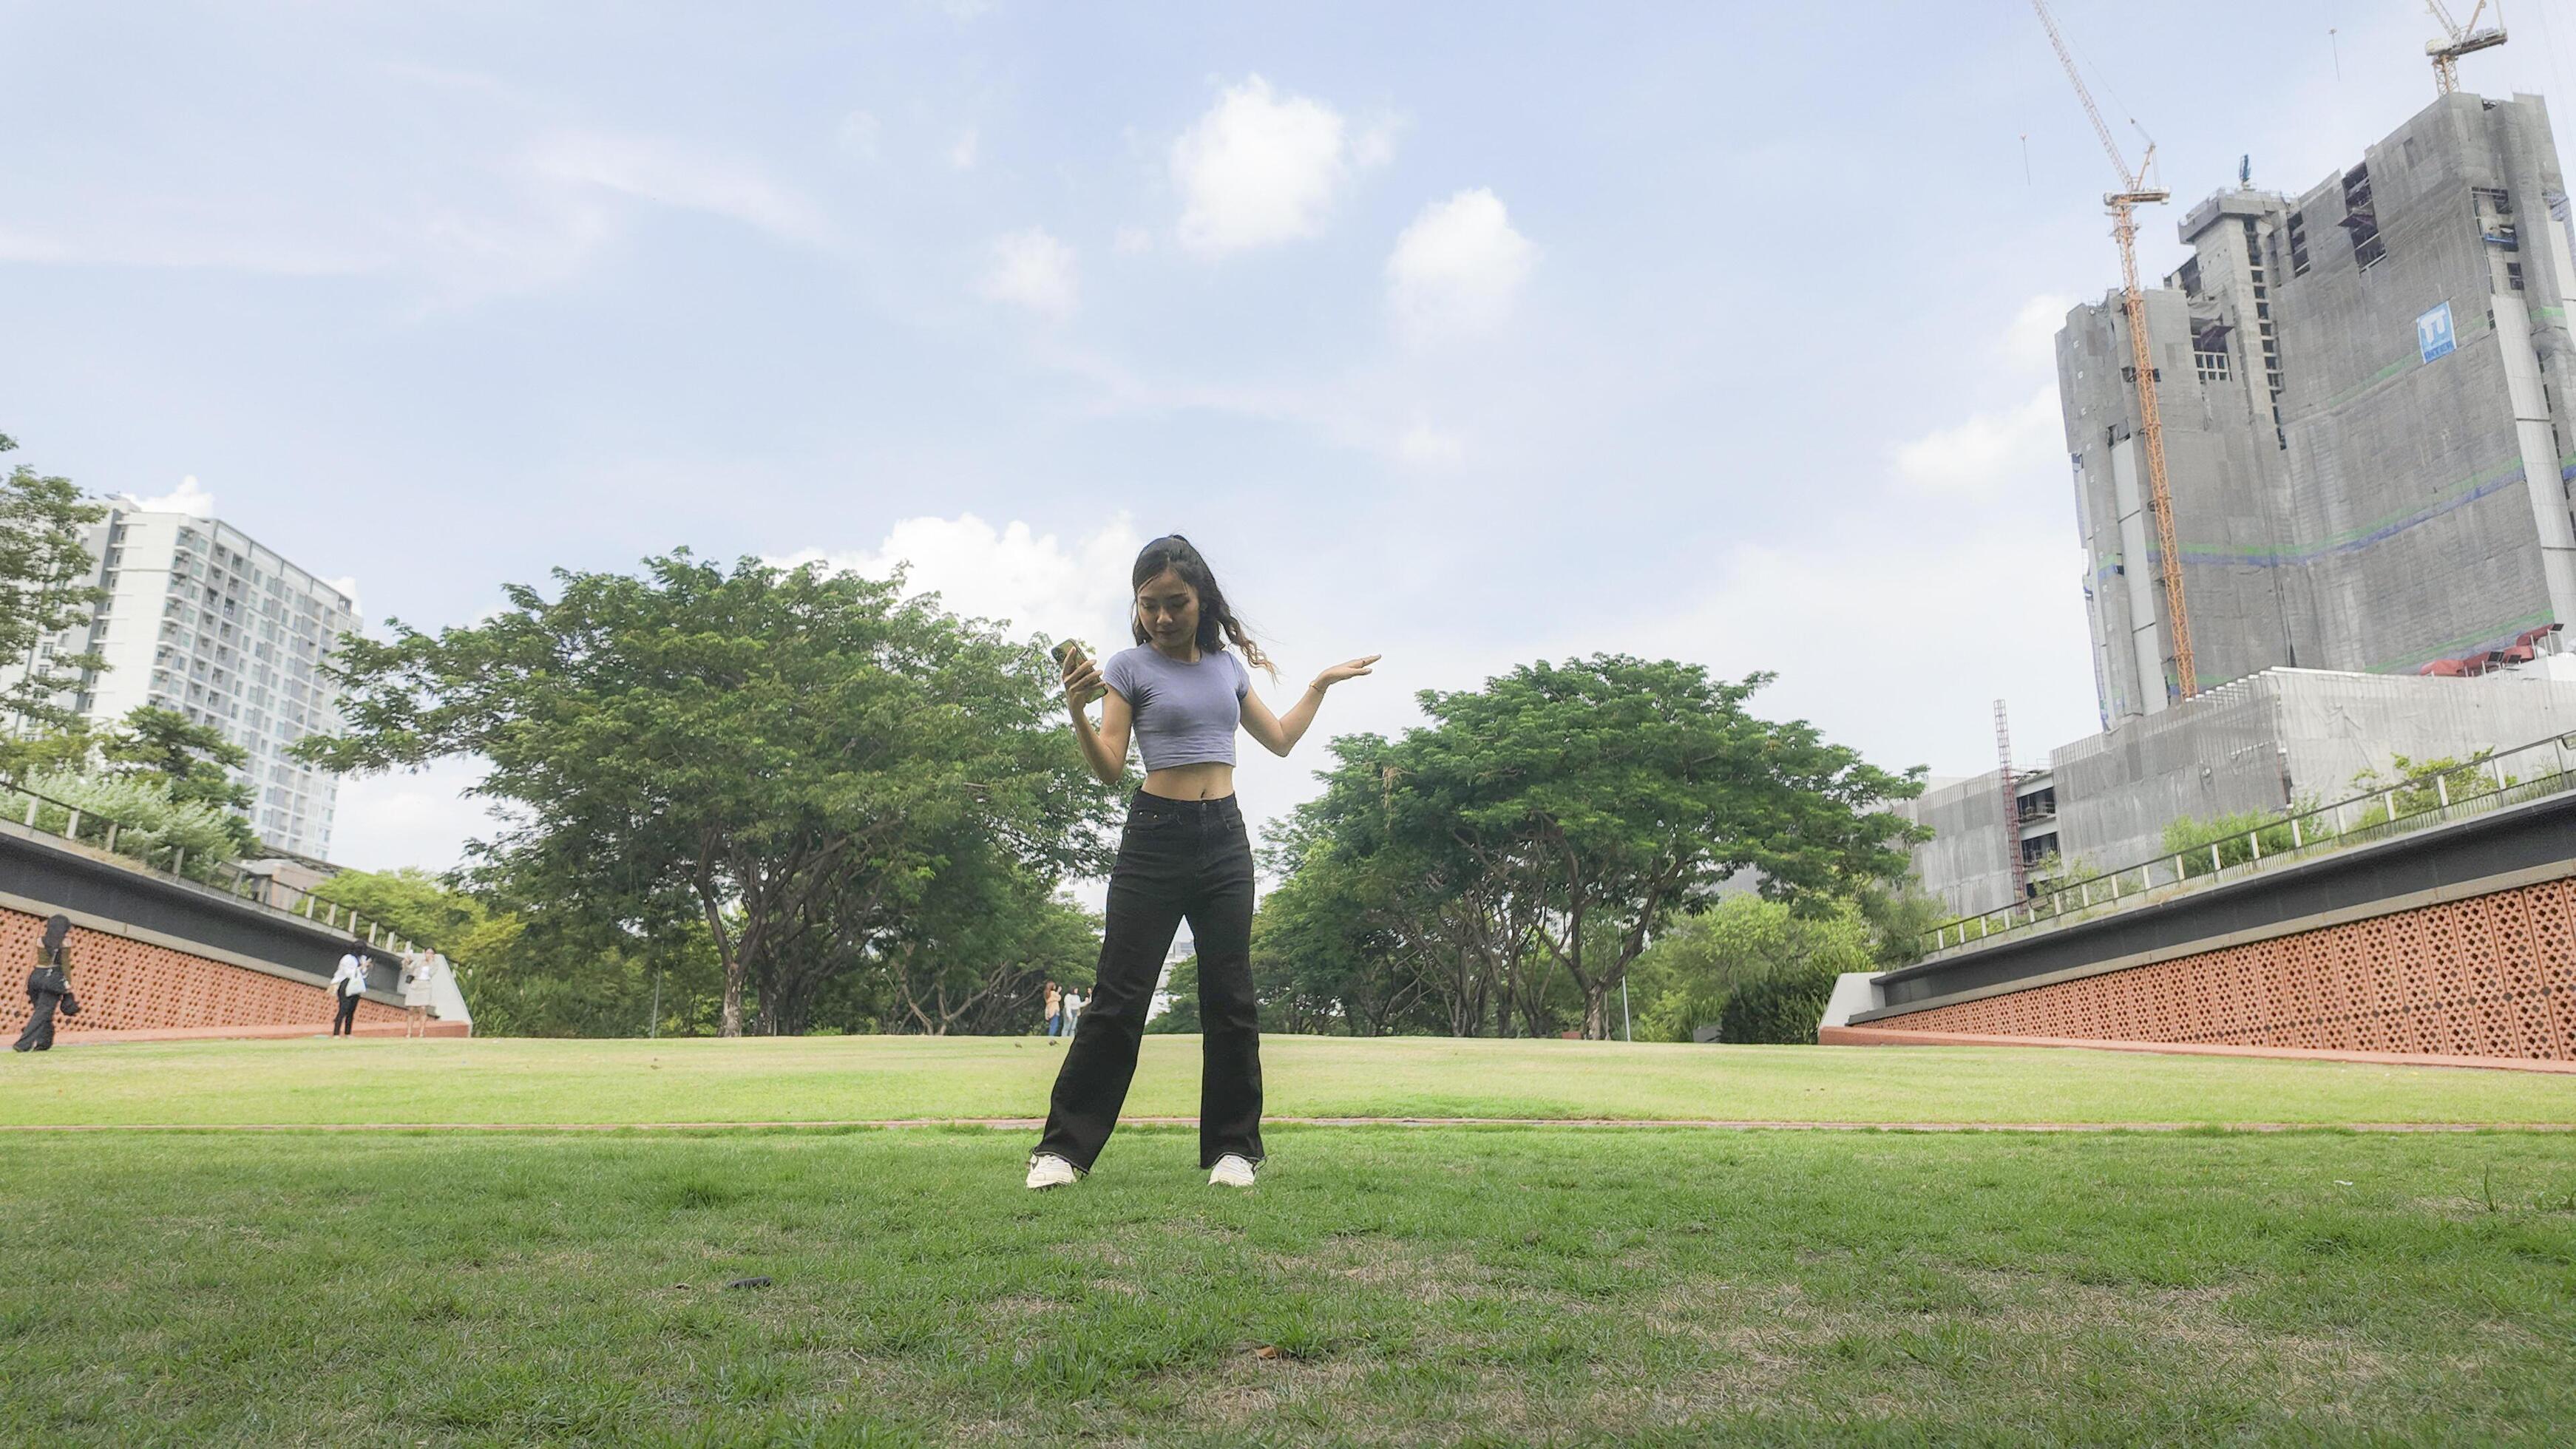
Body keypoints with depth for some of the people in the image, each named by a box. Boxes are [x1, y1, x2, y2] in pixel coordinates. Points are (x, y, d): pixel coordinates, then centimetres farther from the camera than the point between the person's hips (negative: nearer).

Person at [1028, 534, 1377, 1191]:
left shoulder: (1227, 664, 13)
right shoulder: (1129, 667, 0)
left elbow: (1280, 739, 24)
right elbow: (1109, 768, -7)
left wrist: (1322, 683, 26)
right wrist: (1077, 710, -23)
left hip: (1225, 840, 4)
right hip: (1156, 836, -4)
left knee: (1230, 998, 3)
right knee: (1119, 996, -5)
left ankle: (1232, 1148, 12)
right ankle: (1063, 1147, 3)